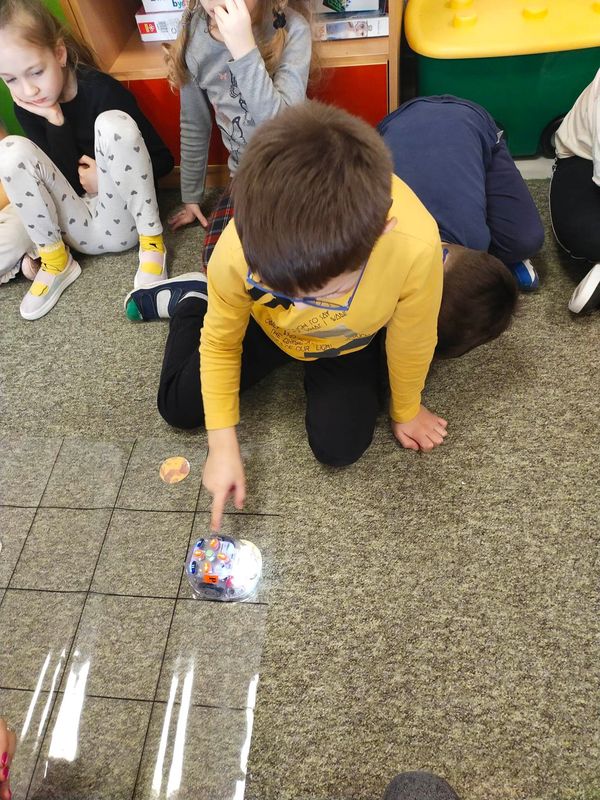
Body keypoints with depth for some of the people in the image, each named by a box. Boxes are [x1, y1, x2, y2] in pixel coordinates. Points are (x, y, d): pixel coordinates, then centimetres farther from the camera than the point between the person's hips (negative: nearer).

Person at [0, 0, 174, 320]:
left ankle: (151, 242, -17)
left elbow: (164, 160, -10)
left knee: (113, 122, -26)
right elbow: (68, 179, -10)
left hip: (121, 220, -3)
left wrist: (104, 177, -17)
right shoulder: (26, 109, -2)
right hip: (78, 226, 4)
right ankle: (56, 261, -6)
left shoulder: (103, 91, -14)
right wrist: (56, 122, -21)